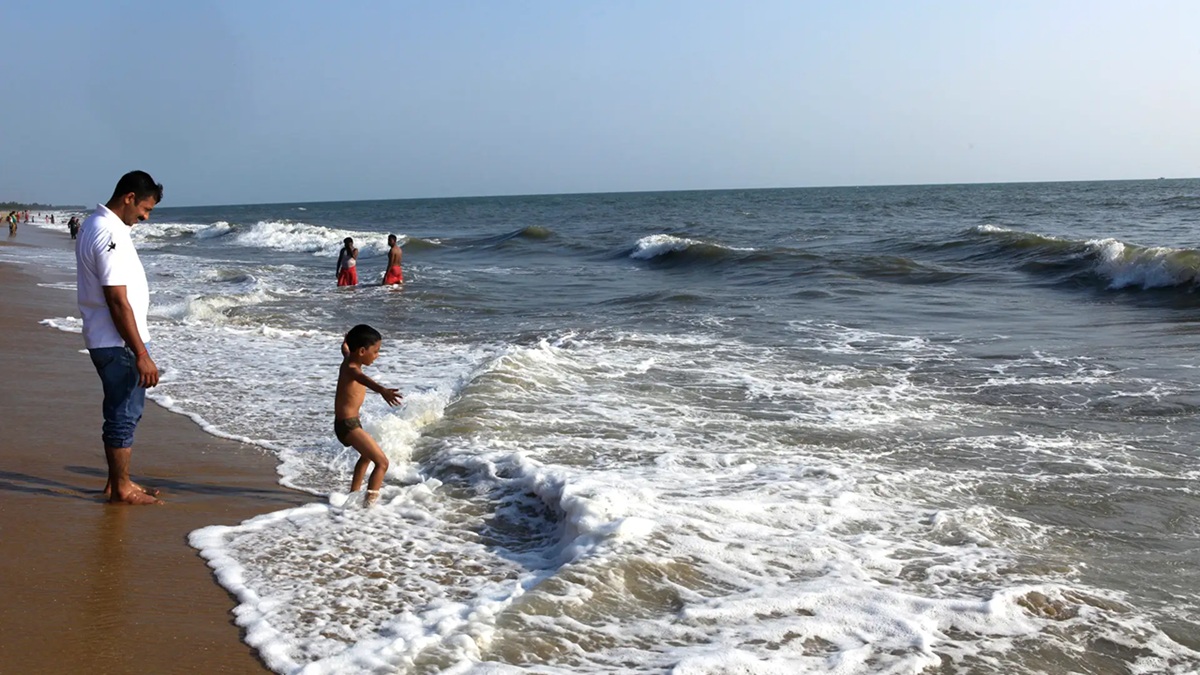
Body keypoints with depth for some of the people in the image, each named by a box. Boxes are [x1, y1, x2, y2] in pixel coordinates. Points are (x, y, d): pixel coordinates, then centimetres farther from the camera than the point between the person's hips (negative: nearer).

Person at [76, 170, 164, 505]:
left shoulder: (94, 223, 11)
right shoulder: (110, 235, -22)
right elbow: (118, 302, -24)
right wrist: (141, 354, -22)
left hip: (105, 339, 10)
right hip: (119, 342, -10)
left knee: (121, 411, 18)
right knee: (125, 414, -1)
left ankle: (118, 482, 27)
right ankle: (121, 489, 9)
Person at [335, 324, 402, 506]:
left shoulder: (349, 359, 5)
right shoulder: (351, 369, -24)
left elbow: (345, 348, 32)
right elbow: (364, 379, -49)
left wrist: (347, 341, 55)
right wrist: (383, 390, -69)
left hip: (348, 422, 11)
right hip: (348, 425, -11)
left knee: (367, 455, 34)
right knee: (382, 462, -16)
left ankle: (354, 493, 50)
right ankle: (368, 504, -22)